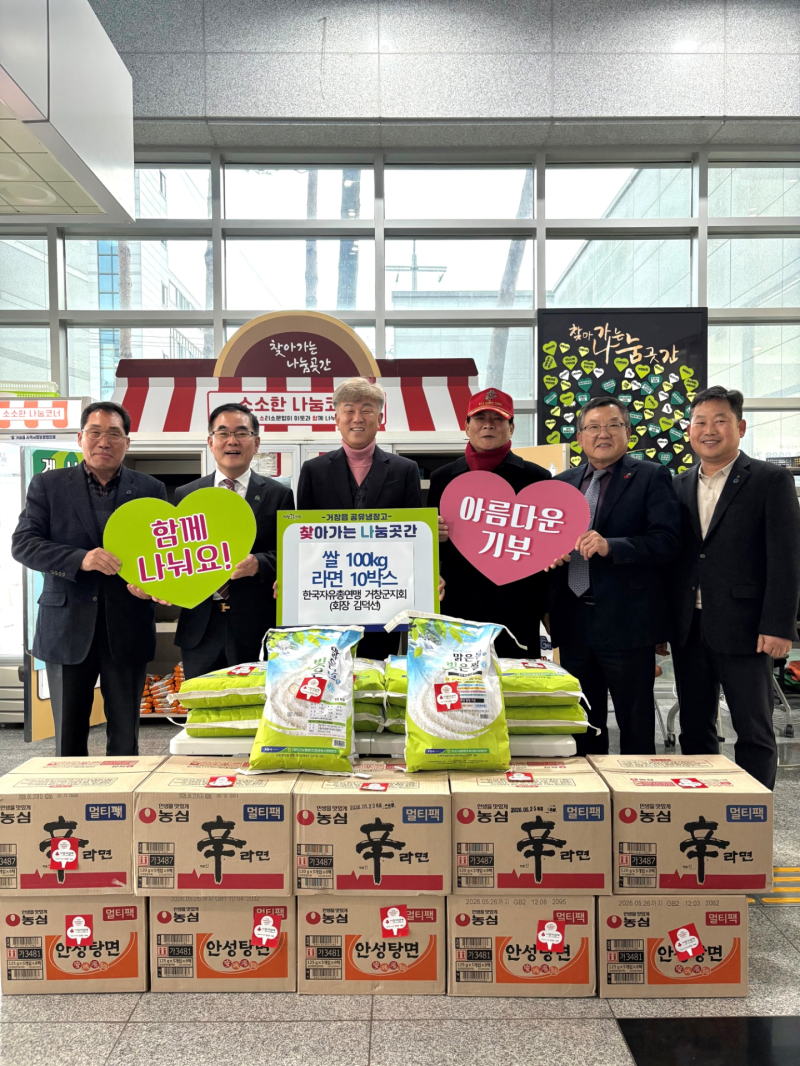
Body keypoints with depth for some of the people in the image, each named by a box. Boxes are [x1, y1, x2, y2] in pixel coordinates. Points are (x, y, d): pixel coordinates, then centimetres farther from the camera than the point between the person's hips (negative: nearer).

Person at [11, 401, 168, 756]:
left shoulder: (151, 489, 6)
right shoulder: (48, 485, 5)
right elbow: (23, 544, -4)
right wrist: (80, 559, -20)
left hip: (126, 630, 0)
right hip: (67, 628, 0)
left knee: (125, 737, 9)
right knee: (68, 738, 10)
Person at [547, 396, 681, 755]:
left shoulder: (651, 477, -2)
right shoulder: (562, 482, 13)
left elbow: (665, 540, -13)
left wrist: (610, 546, -25)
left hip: (626, 621, -5)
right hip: (573, 621, 5)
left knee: (635, 722, 6)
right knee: (582, 722, 16)